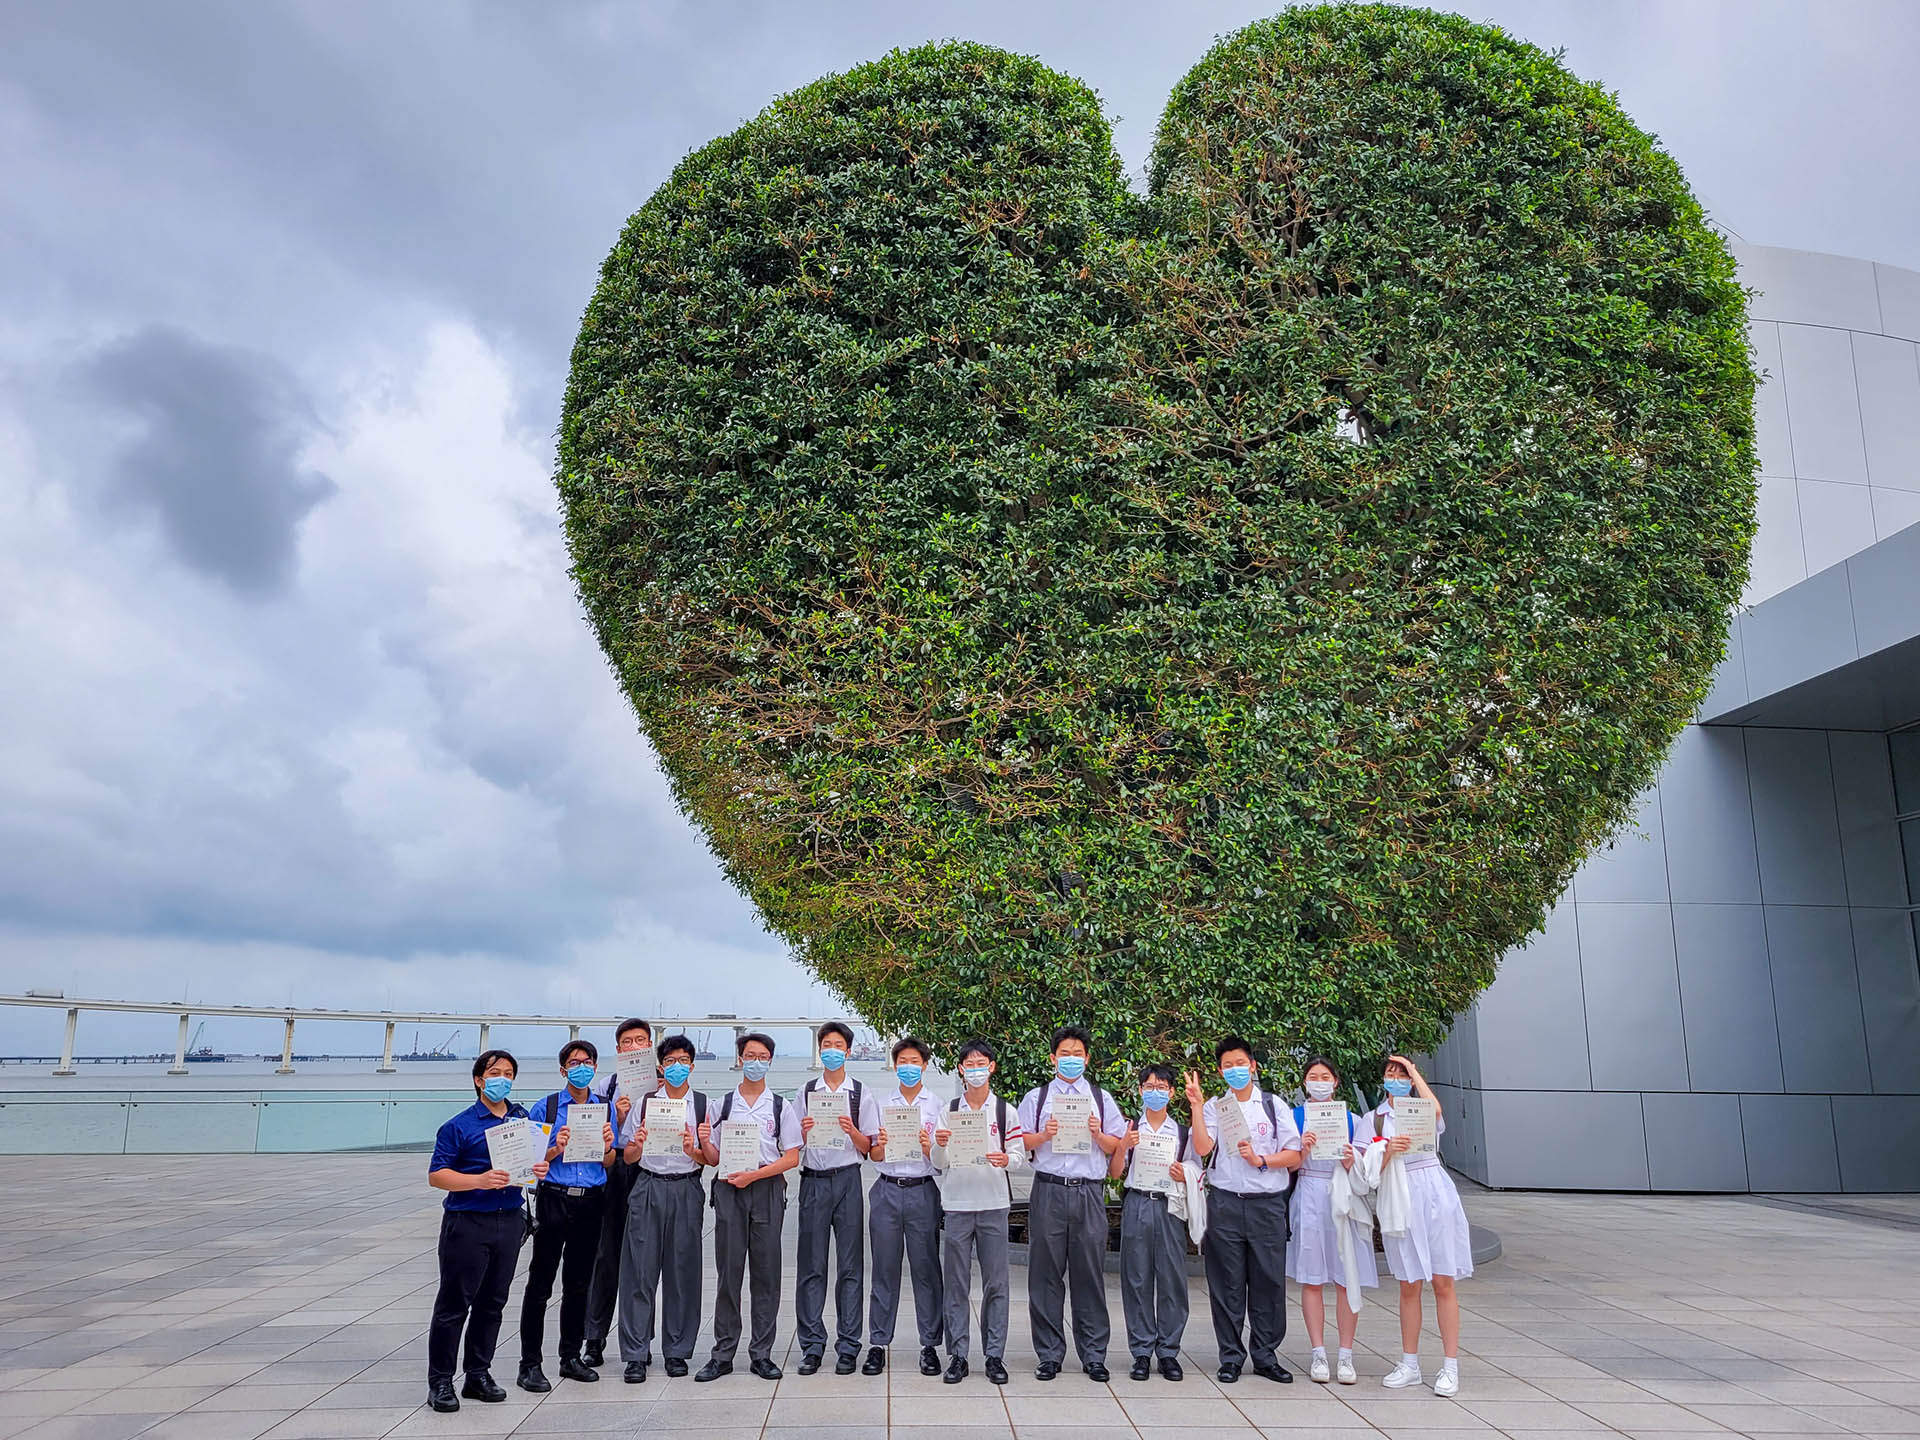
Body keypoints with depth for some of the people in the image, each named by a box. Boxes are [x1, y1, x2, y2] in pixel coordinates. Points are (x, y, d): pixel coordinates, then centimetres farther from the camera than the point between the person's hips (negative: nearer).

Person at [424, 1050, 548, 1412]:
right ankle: (440, 1382, 13)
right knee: (454, 1303, 1)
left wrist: (540, 1169, -5)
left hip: (509, 1221, 5)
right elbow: (436, 1175, -10)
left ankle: (478, 1375, 25)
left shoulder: (522, 1119, 9)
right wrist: (480, 1181, -22)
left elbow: (535, 1159, 19)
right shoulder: (460, 1125, -7)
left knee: (492, 1302, 13)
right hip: (468, 1223, -5)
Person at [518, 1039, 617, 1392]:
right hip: (554, 1200, -3)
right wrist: (556, 1149, -18)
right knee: (540, 1284, 0)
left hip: (592, 1202, 3)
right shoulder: (545, 1107, 0)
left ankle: (571, 1357, 24)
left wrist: (606, 1147, -10)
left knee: (579, 1284, 12)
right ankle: (530, 1365, 8)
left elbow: (609, 1166, 11)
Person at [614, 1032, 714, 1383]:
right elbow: (627, 1157, 8)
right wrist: (638, 1145, -13)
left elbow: (714, 1159, 5)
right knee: (640, 1269, -2)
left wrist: (697, 1149, -15)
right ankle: (636, 1354, 6)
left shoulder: (703, 1105, 7)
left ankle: (677, 1351, 15)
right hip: (648, 1188, 0)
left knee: (683, 1270, 3)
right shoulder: (643, 1103, 8)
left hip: (686, 1190, 0)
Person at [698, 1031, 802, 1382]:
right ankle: (723, 1353, 9)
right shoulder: (723, 1103, 10)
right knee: (728, 1271, 0)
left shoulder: (780, 1106, 7)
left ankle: (762, 1353, 10)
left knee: (766, 1273, 2)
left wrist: (754, 1174, -9)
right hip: (729, 1189, 0)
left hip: (767, 1190, 0)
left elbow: (792, 1157, 2)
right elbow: (713, 1155, 10)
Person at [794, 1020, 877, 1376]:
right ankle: (812, 1346, 13)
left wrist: (852, 1131, -15)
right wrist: (804, 1131, -11)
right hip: (813, 1181, 1)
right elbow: (794, 1146, 10)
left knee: (850, 1264, 2)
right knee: (811, 1264, 3)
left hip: (848, 1180, -1)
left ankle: (848, 1347, 10)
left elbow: (868, 1147, 4)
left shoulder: (862, 1094, 6)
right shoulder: (805, 1092, 10)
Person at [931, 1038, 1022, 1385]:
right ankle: (957, 1355, 12)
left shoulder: (1005, 1111, 5)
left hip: (994, 1204, 0)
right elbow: (938, 1165, 7)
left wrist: (1006, 1159, -18)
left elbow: (1020, 1155, 3)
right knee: (955, 1282, 4)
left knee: (996, 1282, 3)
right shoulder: (948, 1111, 6)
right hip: (957, 1203, 1)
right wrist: (940, 1145, -14)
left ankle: (994, 1355, 12)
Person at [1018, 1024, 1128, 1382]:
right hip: (1048, 1190, 0)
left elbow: (1118, 1147, 10)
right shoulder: (1036, 1098, 12)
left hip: (1089, 1192, 0)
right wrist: (1044, 1135, -11)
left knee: (1090, 1275, 3)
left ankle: (1094, 1356, 14)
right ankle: (1049, 1355, 14)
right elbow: (1020, 1144, 6)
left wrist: (1098, 1134, -9)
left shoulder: (1101, 1098, 14)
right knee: (1045, 1275, 3)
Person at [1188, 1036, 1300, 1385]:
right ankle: (1231, 1357, 14)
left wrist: (1261, 1160, -10)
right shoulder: (1214, 1107, 7)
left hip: (1267, 1203, 0)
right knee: (1227, 1283, 4)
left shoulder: (1274, 1106, 7)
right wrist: (1196, 1106, -14)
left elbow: (1294, 1155, 4)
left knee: (1269, 1281, 3)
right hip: (1225, 1202, 0)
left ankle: (1265, 1356, 17)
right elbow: (1202, 1148, -8)